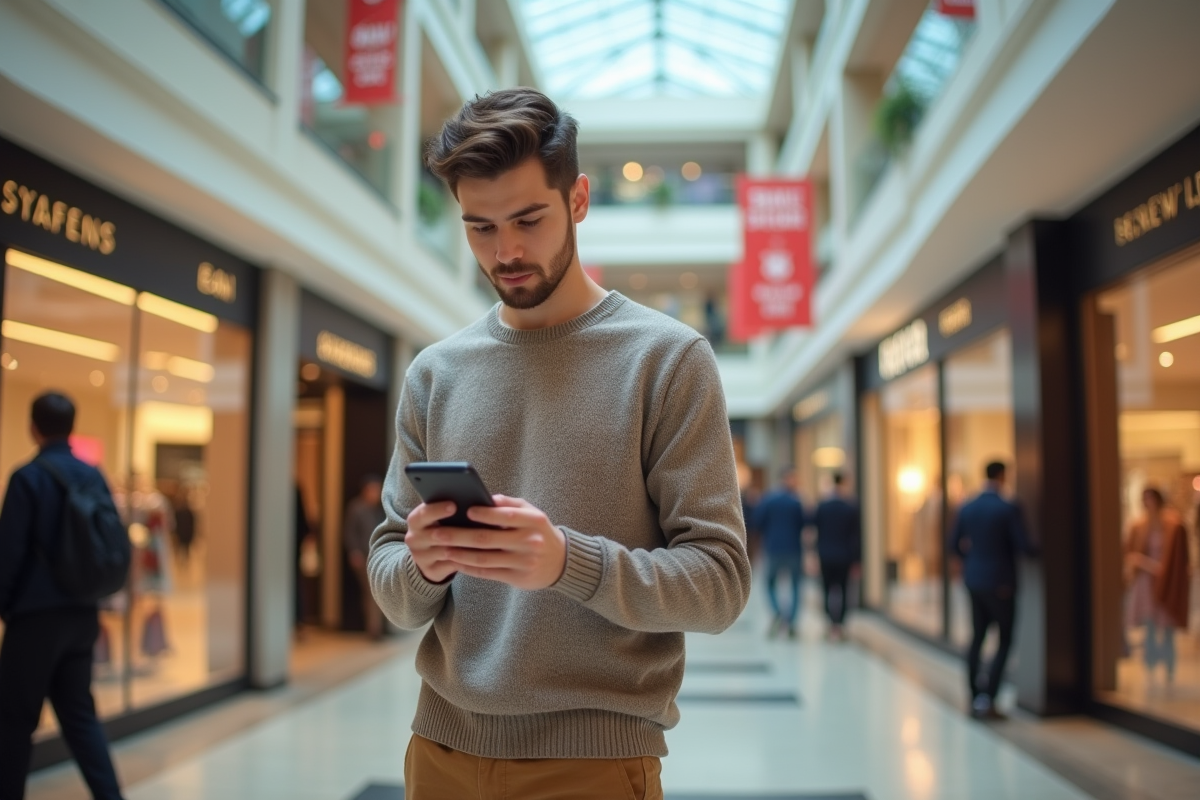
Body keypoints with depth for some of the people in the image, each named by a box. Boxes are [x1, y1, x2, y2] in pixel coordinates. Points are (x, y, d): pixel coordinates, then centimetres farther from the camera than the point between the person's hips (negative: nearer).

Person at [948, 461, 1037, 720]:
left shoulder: (966, 509, 3)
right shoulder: (1009, 509, -14)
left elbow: (955, 546, 8)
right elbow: (1023, 546, -17)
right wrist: (1040, 551, 4)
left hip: (973, 581, 6)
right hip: (1000, 584, -6)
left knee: (977, 638, 13)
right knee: (1004, 642, 3)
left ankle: (973, 697, 16)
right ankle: (987, 699, -4)